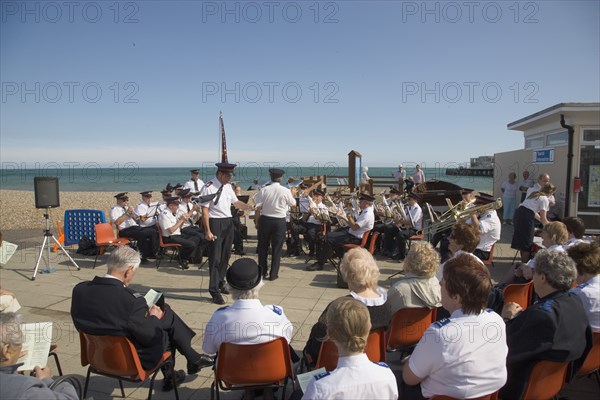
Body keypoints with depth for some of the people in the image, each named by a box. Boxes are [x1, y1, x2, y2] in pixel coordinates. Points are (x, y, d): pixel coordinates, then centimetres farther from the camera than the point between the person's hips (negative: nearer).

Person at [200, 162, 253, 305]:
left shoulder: (228, 186, 7)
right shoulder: (208, 188, -15)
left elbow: (236, 202, 19)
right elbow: (205, 210, -16)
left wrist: (250, 207, 7)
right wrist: (207, 231, -19)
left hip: (228, 222, 8)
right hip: (215, 223, -7)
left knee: (225, 256, 17)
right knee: (215, 257, -3)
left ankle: (221, 283, 36)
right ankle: (214, 291, 8)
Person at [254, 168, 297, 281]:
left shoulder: (264, 190, -8)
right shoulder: (286, 191, -9)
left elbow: (258, 208, -7)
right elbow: (293, 204, 7)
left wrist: (256, 222, 4)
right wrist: (293, 194, 25)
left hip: (265, 220, 1)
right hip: (280, 221, -1)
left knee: (263, 246, 15)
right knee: (277, 248, 8)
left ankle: (262, 271, 24)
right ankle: (273, 274, 12)